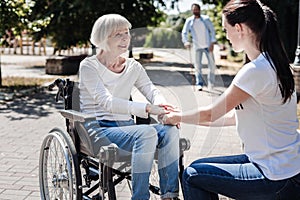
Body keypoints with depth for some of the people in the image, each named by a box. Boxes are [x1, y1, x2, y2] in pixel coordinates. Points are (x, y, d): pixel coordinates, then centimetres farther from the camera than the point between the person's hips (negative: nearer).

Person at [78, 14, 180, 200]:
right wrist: (147, 108, -30)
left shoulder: (133, 66, 13)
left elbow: (151, 90, 1)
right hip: (100, 129, -5)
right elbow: (107, 102, -19)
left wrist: (162, 104, -24)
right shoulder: (88, 66, -6)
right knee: (147, 133, -32)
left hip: (126, 126, 6)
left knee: (170, 130, -22)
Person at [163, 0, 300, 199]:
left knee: (192, 175, -2)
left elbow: (210, 113, -12)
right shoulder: (273, 63, 7)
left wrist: (176, 117, 6)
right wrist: (186, 116, 16)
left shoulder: (256, 70, -23)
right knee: (199, 166, 16)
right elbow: (237, 115, 13)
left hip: (278, 180, -9)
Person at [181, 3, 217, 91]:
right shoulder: (189, 21, 2)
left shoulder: (206, 19, -1)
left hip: (207, 46, 0)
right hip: (197, 46, 1)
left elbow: (212, 30, 1)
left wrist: (212, 43, -9)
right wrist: (185, 41, -21)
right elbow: (184, 32, -1)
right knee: (198, 66, -2)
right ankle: (199, 84, 5)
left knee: (212, 65, 0)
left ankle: (211, 83, 17)